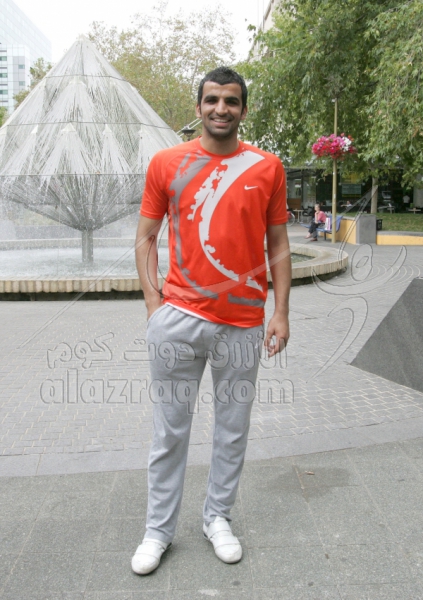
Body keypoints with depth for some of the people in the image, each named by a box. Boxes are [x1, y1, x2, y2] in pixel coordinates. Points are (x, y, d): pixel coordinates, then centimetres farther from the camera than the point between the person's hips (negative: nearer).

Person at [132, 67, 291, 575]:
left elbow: (278, 246, 7)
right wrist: (153, 302, -4)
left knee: (233, 429, 12)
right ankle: (158, 530, 26)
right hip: (179, 318, -1)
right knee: (170, 431, 8)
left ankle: (217, 517, 33)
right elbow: (145, 237, 6)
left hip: (243, 323, 1)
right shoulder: (166, 163, 3)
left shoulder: (267, 167, 4)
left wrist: (281, 312, 1)